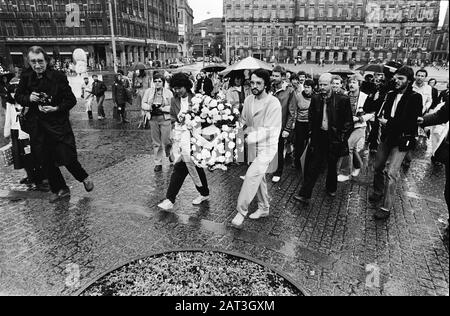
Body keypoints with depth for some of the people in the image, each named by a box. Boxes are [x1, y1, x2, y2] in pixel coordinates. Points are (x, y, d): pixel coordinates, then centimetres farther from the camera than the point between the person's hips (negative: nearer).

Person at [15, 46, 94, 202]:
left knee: (67, 157, -7)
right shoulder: (26, 77, 2)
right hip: (37, 126, 5)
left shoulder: (58, 76, -9)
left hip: (58, 124, -4)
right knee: (45, 161, 9)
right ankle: (60, 189, 26)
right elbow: (18, 96, 13)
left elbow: (71, 100, -7)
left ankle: (84, 178, 24)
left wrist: (56, 108, -20)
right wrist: (28, 98, -8)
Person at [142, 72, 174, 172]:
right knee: (156, 143, 6)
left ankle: (170, 154, 32)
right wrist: (151, 107, -12)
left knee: (166, 141, -2)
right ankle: (158, 163, 17)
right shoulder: (149, 91, 7)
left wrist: (161, 108, -16)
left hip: (165, 118, -2)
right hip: (153, 119, 2)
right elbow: (143, 104, 7)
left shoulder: (168, 93, 0)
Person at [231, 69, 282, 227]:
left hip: (267, 147, -7)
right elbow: (244, 122, 13)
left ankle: (241, 211, -3)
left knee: (252, 175, -17)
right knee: (259, 178, 17)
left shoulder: (273, 103, -18)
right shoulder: (248, 100, 1)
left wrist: (249, 136, -32)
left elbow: (269, 131, -23)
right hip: (253, 146, 7)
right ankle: (264, 208, 35)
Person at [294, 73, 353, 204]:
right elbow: (311, 118, 15)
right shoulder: (315, 99, 2)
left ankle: (331, 189, 37)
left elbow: (349, 122, -4)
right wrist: (313, 132, 6)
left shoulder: (342, 100, -8)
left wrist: (343, 138, -7)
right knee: (313, 166, -1)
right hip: (318, 137, 2)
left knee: (332, 165, 14)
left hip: (334, 138, -2)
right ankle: (305, 195, 0)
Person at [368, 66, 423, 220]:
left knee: (391, 173, -10)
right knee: (378, 166, 15)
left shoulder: (415, 97, -11)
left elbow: (409, 122, -18)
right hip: (387, 136, 6)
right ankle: (378, 192, 38)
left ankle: (386, 207, -1)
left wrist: (388, 122, -14)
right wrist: (382, 118, -12)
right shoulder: (391, 95, 6)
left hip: (402, 140, -6)